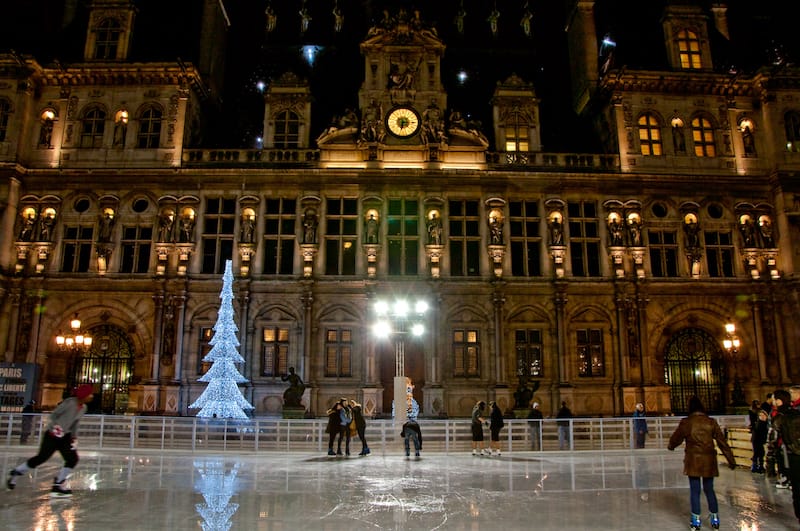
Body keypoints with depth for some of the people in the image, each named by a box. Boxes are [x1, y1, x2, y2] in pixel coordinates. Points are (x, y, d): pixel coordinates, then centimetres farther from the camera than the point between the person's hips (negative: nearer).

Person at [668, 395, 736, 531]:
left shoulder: (686, 422, -7)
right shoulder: (711, 422, -1)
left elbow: (676, 437, 6)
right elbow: (722, 442, 3)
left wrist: (670, 446, 28)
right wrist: (731, 460, 11)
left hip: (693, 460, -3)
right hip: (709, 460, 3)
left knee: (695, 490, 5)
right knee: (709, 490, 16)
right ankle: (715, 519, 22)